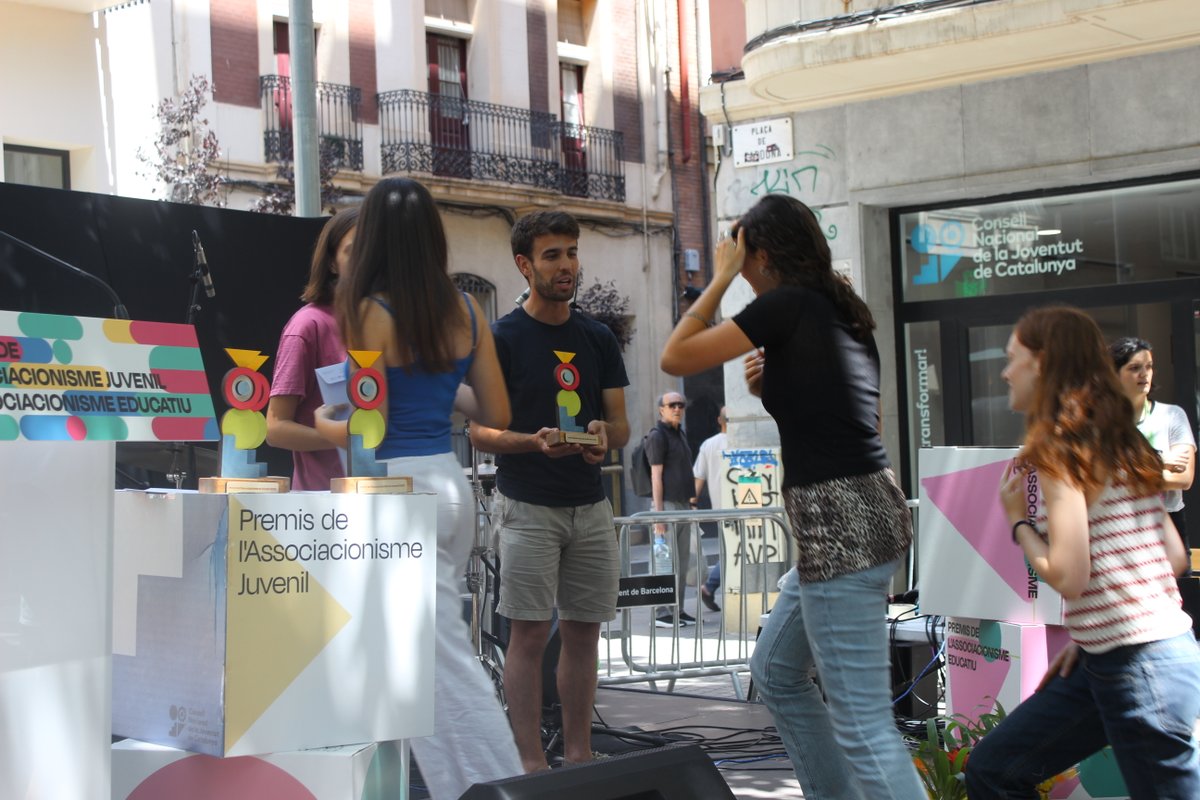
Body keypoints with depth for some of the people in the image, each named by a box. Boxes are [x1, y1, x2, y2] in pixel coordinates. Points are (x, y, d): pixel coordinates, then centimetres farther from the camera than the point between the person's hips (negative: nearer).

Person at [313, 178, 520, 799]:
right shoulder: (465, 311, 6)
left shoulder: (369, 313, -11)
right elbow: (496, 414, 10)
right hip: (449, 484, 7)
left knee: (446, 664, -2)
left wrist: (322, 421, 7)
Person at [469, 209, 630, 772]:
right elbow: (479, 430, -5)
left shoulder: (598, 339, 10)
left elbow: (621, 424, 11)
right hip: (528, 508, -5)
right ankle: (531, 764, 2)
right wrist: (533, 441, -23)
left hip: (590, 507, 5)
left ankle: (578, 756, 16)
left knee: (583, 633, 8)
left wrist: (605, 434, -13)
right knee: (529, 634, -3)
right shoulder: (501, 339, -3)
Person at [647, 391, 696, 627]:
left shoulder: (679, 434, 17)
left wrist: (690, 499, 16)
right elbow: (656, 475, -13)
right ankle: (663, 613, -5)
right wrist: (658, 515, -17)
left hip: (682, 504, 8)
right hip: (667, 504, -8)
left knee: (682, 560, 8)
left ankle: (678, 610, 12)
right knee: (668, 561, -8)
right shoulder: (657, 435, -8)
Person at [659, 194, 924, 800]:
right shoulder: (843, 311, 15)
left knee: (862, 724, -9)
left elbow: (676, 358, -8)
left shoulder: (789, 303, -10)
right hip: (865, 513, 10)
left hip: (841, 527, -10)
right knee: (775, 671, 24)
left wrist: (721, 277, 1)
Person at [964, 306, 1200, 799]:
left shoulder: (1058, 450, -12)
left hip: (1140, 666, -9)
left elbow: (1068, 576, -20)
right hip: (1108, 658, 9)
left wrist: (1018, 520, -3)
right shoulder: (1120, 445, 13)